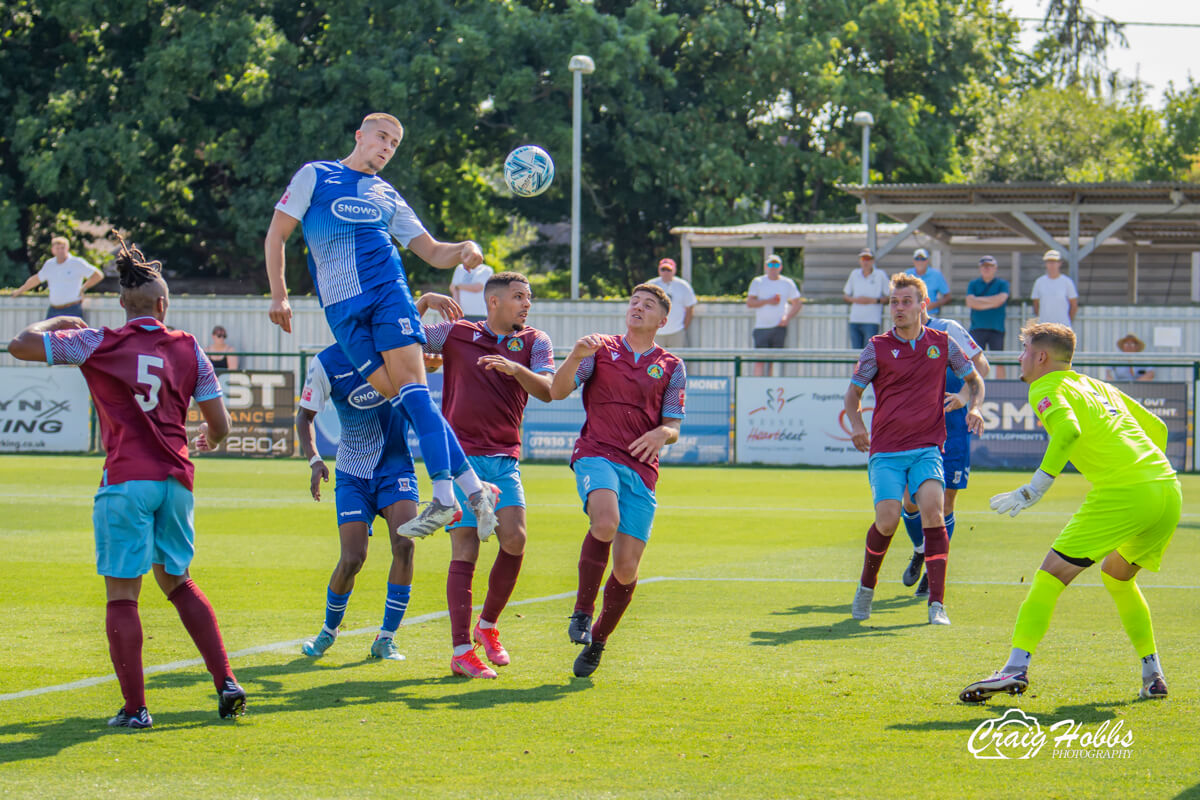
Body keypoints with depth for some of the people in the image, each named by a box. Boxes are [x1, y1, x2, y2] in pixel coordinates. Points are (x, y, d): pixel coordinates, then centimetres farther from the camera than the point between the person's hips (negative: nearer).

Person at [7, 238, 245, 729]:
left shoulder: (97, 344, -1)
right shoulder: (188, 348, 8)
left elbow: (21, 345, 0)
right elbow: (219, 424, 10)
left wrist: (58, 322, 19)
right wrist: (209, 441, 33)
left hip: (126, 479, -4)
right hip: (176, 478, 4)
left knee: (122, 594, 0)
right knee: (178, 582, 21)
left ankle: (135, 708, -4)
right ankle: (226, 682, 13)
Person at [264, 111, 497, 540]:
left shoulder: (387, 196, 23)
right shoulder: (315, 176, 15)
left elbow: (432, 252, 22)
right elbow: (276, 234, 13)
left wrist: (464, 250, 0)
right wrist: (279, 294, 4)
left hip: (389, 292, 2)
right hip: (342, 307, -1)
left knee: (411, 388, -16)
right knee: (396, 396, -11)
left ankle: (444, 496, -22)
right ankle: (470, 485, -12)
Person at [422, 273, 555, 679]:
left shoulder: (535, 342, 10)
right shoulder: (456, 334, 6)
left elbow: (547, 390, -5)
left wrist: (515, 368, -22)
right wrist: (422, 303, -7)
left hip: (504, 458, 2)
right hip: (461, 454, -2)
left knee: (514, 539, -15)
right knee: (465, 550, -8)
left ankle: (488, 625, 9)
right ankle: (461, 651, -6)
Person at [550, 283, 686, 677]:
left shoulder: (672, 367, 15)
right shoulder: (601, 349, 12)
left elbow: (673, 426, 13)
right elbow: (558, 391, 3)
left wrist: (661, 434, -11)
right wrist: (575, 357, -16)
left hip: (641, 468, 2)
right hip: (597, 454, -2)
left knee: (626, 569, -4)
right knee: (605, 522, -34)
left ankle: (596, 641, 20)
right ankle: (582, 610, -16)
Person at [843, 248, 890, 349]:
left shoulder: (880, 275, 0)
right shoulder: (854, 274, 11)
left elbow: (889, 298, 2)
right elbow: (845, 295, 17)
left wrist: (873, 300, -12)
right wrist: (855, 300, -4)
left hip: (872, 321, -4)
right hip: (855, 320, 4)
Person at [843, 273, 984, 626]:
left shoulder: (942, 343, 6)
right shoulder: (878, 348, 2)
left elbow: (974, 379, 20)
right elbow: (853, 392, 11)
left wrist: (973, 408, 0)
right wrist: (856, 425, -9)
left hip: (926, 448, 1)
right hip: (886, 451, -1)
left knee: (932, 509, -21)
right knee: (887, 520, -14)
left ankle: (937, 604, -18)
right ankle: (867, 586, 17)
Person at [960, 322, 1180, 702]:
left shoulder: (1048, 389, 4)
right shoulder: (1099, 386, 27)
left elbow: (1069, 431, -18)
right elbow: (1157, 427, 30)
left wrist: (1034, 490, -19)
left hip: (1124, 492, -8)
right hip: (1168, 489, 8)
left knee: (1051, 574, -5)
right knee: (1117, 577, 27)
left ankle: (1016, 667, -16)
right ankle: (1153, 676, 21)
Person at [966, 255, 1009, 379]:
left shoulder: (1002, 284, 6)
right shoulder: (973, 284, 10)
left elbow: (1000, 299, -11)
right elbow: (970, 302, -4)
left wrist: (979, 299, -6)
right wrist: (991, 303, -8)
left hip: (996, 328, -1)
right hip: (977, 328, 1)